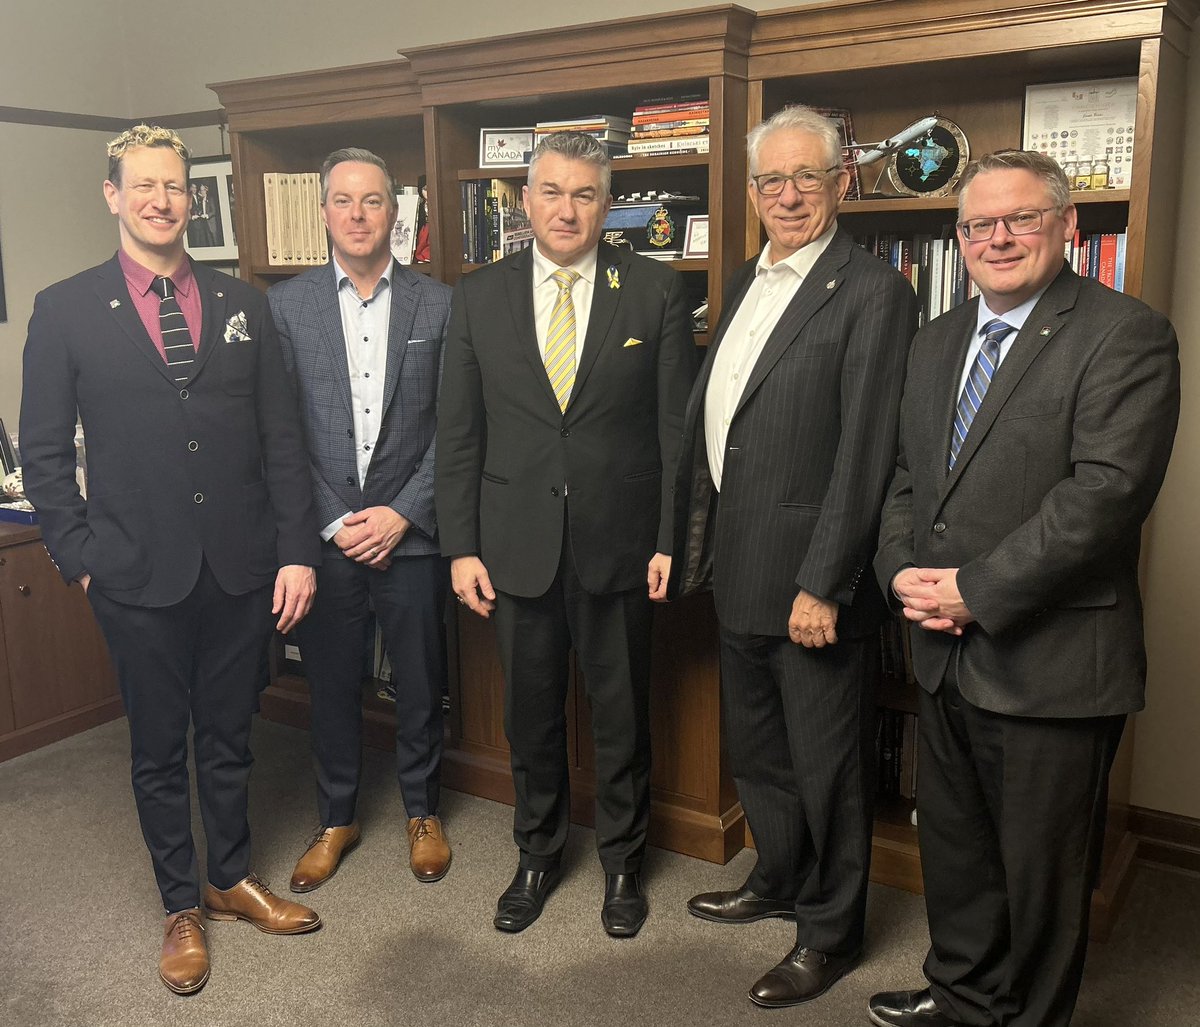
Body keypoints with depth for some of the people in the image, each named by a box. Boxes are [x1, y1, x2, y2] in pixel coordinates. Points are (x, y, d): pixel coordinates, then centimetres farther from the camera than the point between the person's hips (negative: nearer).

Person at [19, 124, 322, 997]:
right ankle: (182, 906, 33)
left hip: (241, 569, 2)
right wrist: (81, 559, -5)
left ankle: (234, 878, 38)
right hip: (141, 574, -1)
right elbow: (45, 453, 1)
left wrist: (297, 550, -1)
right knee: (159, 749, 13)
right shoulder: (65, 311, -2)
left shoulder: (243, 304, 4)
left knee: (229, 736, 17)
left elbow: (281, 437, 3)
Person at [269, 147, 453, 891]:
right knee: (332, 685, 13)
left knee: (421, 683, 12)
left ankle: (422, 811, 34)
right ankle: (337, 819, 33)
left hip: (410, 532, 0)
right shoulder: (286, 305, 1)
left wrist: (403, 513, -10)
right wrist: (332, 523, -8)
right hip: (323, 535, 1)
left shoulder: (438, 304, 0)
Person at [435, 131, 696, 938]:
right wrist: (461, 546, -1)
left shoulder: (657, 290, -2)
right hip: (517, 544, 2)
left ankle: (623, 862, 34)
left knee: (623, 713, 13)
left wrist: (673, 539, -6)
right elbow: (458, 435, 3)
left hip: (619, 540, -1)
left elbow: (678, 425, -2)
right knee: (531, 712, 15)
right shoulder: (479, 297, 2)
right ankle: (538, 855, 37)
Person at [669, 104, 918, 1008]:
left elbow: (864, 454, -18)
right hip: (738, 574, 8)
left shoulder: (872, 293, -13)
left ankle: (830, 933, 29)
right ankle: (780, 881, 45)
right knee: (756, 750, 23)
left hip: (813, 582, -8)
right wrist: (690, 541, 12)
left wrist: (822, 585, -19)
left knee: (827, 764, 9)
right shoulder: (748, 283, 12)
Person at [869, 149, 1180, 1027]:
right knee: (953, 845, 22)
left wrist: (976, 591, -19)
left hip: (1052, 665, -7)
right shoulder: (938, 342, 12)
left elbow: (1107, 491, -21)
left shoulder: (1126, 335, -12)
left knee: (1042, 870, 11)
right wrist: (902, 570, -3)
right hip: (948, 653, 7)